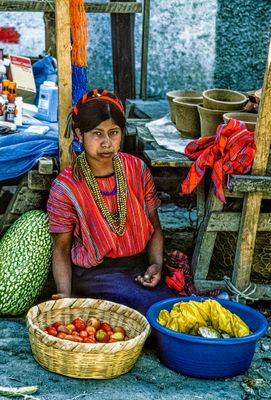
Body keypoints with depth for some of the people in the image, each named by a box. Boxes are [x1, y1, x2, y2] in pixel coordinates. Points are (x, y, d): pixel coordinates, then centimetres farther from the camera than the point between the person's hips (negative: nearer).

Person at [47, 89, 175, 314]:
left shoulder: (137, 169, 1)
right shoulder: (65, 188, -9)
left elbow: (154, 226, 11)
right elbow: (61, 248, -2)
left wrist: (156, 264, -7)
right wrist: (64, 294, -18)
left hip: (139, 266, 4)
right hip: (93, 272, -4)